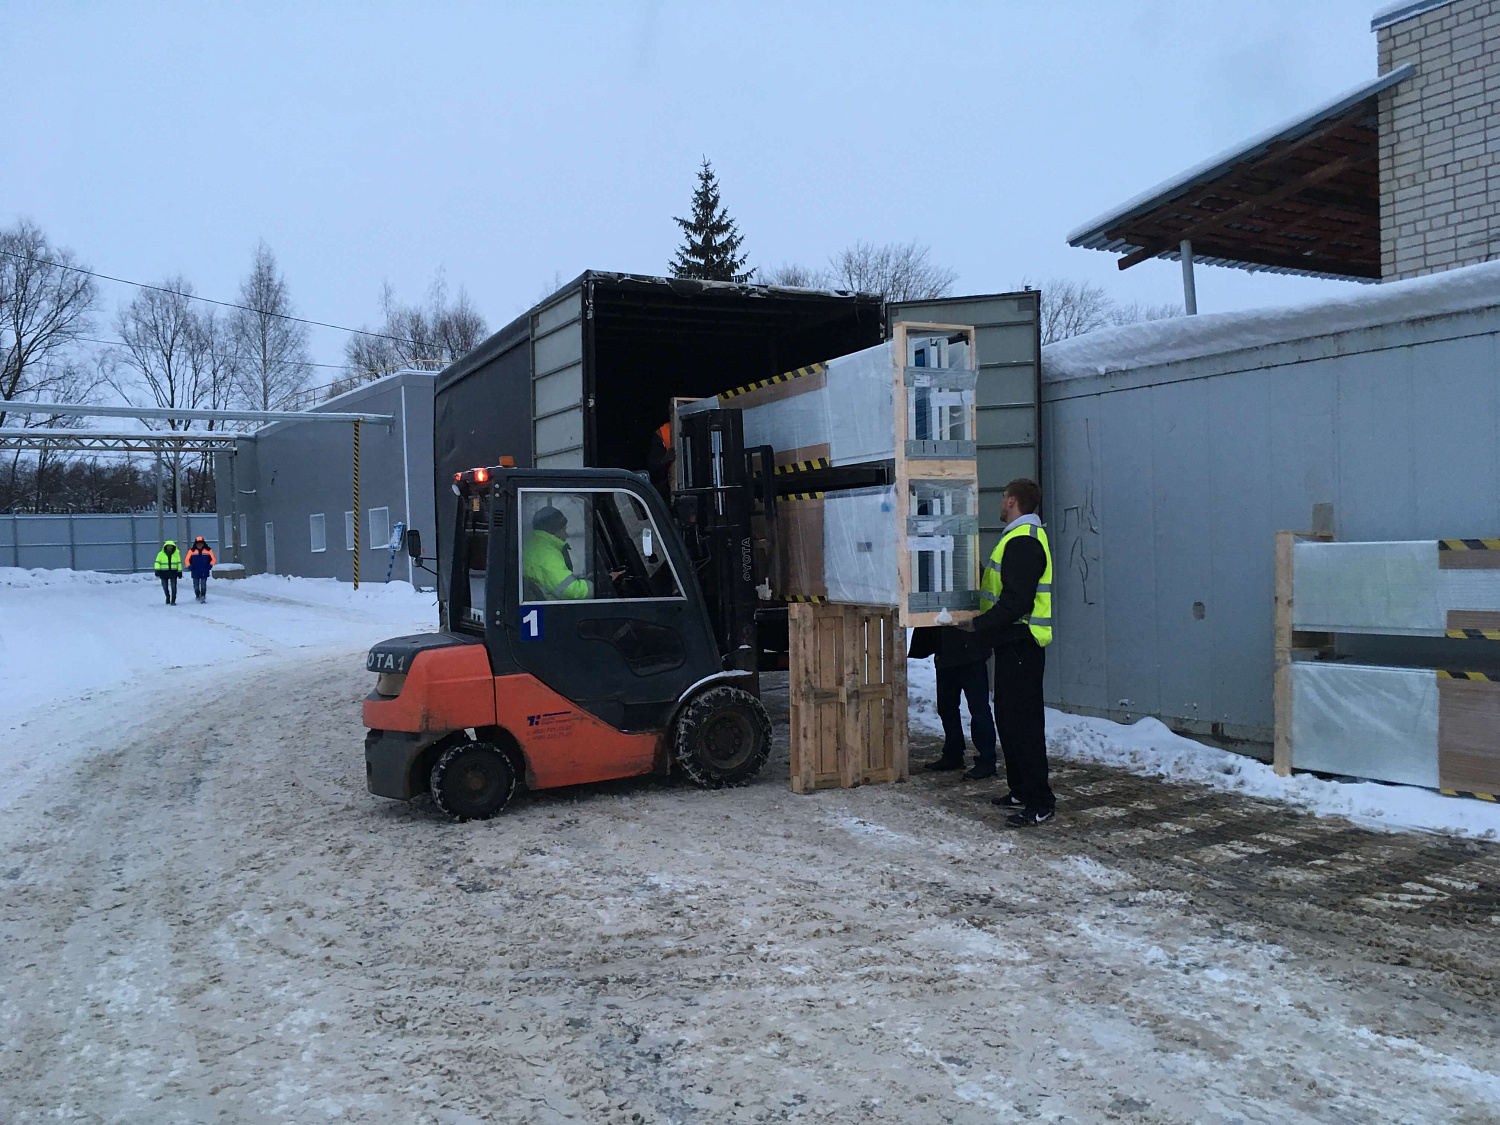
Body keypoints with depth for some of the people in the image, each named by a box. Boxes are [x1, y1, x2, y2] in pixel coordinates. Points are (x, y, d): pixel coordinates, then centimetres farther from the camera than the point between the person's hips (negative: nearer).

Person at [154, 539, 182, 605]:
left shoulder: (176, 554, 5)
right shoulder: (161, 554, 1)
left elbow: (179, 563, 11)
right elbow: (157, 562, -1)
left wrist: (179, 571, 9)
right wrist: (157, 570, -14)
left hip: (173, 572, -1)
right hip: (164, 572, 1)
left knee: (173, 587, -8)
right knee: (165, 587, 8)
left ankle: (173, 600, -4)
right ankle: (167, 597, 34)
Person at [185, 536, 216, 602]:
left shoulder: (208, 550, 3)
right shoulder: (192, 551, 4)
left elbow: (213, 559, 10)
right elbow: (187, 560, 11)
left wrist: (210, 565, -4)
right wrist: (189, 566, -4)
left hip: (204, 572, -1)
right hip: (195, 572, 1)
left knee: (203, 585, -7)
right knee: (196, 586, 6)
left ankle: (203, 597, -4)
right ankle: (197, 596, 22)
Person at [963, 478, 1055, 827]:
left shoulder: (1023, 542, -17)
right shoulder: (1022, 538, 18)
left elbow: (1014, 602, -24)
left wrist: (979, 625, -17)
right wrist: (983, 624, 18)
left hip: (1020, 644, -11)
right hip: (1014, 643, 11)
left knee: (1024, 721, -8)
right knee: (1008, 717, 15)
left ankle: (1040, 802, -4)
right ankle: (1021, 791, 23)